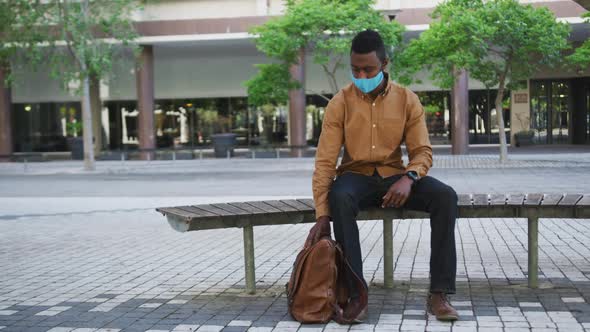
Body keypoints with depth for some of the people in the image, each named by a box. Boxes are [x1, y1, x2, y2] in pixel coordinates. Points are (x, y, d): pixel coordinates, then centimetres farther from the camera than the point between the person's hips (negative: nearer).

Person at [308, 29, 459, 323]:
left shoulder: (407, 100, -1)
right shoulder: (340, 103, -5)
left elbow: (422, 151, -2)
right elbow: (325, 161, -9)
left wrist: (408, 178, -26)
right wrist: (322, 213, -20)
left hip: (394, 175, 2)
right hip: (357, 176, -1)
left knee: (445, 196, -27)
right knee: (339, 197, -38)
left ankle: (439, 293, -23)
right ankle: (357, 294, -33)